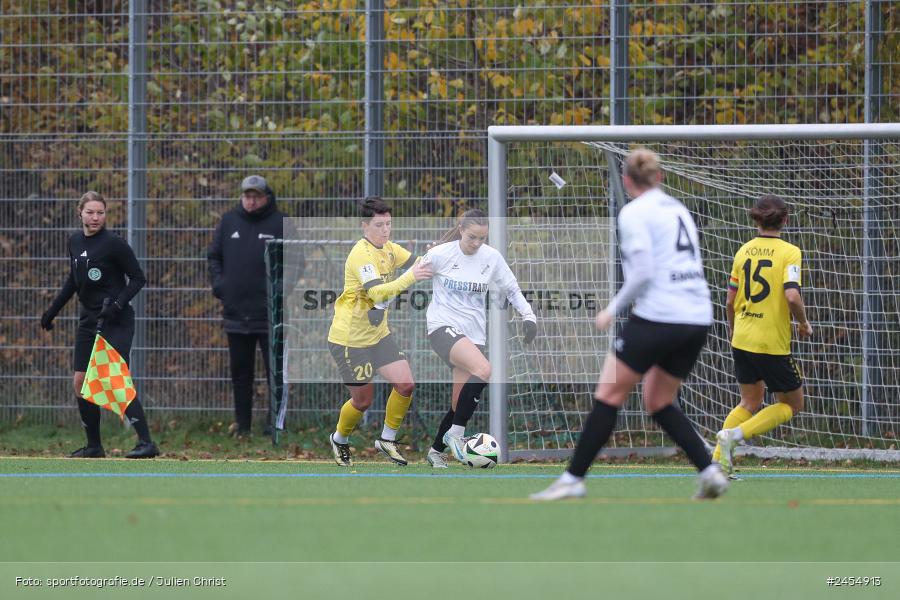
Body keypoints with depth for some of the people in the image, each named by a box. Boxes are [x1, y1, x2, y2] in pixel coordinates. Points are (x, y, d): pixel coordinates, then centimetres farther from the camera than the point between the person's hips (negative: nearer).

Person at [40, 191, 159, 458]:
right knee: (79, 382, 5)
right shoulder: (75, 242, 8)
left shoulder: (114, 243, -12)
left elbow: (138, 279, -9)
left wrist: (117, 304, -21)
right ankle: (94, 445, 16)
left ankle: (146, 443, -15)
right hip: (89, 319, 7)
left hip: (116, 322, -7)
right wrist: (52, 311, 24)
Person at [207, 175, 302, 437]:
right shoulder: (228, 222, 9)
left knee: (276, 370, -1)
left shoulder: (280, 224, -1)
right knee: (240, 372, 10)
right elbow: (213, 256, 18)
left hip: (270, 314, -4)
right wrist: (218, 283, 3)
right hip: (236, 312, 4)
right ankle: (242, 423, 17)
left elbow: (295, 261, -1)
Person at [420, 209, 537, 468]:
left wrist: (529, 316, 2)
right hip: (443, 327, -5)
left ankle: (436, 451, 24)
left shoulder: (492, 258, 2)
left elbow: (512, 290, 15)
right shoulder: (441, 254, -8)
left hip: (473, 334, 5)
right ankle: (456, 434, -21)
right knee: (483, 369, -31)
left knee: (460, 405, 1)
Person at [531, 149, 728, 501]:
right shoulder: (678, 209, 18)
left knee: (609, 394, 3)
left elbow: (643, 272, -15)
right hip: (698, 319, 7)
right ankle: (710, 471, 5)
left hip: (658, 316, -7)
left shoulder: (634, 213, -5)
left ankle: (574, 478, 4)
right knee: (658, 403, 18)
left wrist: (613, 309, -4)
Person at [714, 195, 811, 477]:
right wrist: (804, 323, -4)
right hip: (773, 343, -6)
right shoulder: (789, 252, -11)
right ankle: (734, 435, -8)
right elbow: (792, 296, -23)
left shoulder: (743, 252, 4)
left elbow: (730, 301, 7)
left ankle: (719, 458, 8)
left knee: (750, 402, 22)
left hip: (742, 340, 6)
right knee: (792, 404, 12)